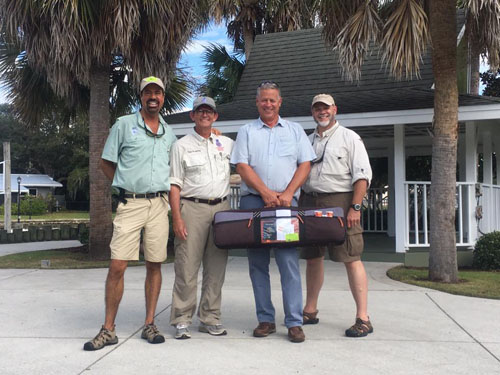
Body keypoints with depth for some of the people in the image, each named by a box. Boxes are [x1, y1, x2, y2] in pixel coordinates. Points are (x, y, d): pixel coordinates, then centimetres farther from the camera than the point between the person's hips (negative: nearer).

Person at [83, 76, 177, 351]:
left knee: (154, 265, 5)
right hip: (130, 204, -3)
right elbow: (106, 163, 6)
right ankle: (108, 330, 6)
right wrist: (127, 187, 3)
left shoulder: (169, 134, 15)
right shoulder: (124, 125, 4)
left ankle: (149, 324, 16)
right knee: (117, 266, -6)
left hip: (159, 204, 3)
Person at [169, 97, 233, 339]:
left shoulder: (227, 144, 15)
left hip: (221, 207, 3)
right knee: (187, 267, -5)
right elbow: (174, 184, 1)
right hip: (192, 208, -3)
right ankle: (182, 320, 5)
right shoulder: (182, 146, 6)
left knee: (216, 267, 6)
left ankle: (210, 318, 16)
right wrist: (177, 217, -8)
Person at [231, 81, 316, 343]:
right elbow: (242, 166, 2)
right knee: (257, 262, 3)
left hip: (286, 201, -1)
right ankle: (265, 319, 11)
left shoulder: (294, 130, 15)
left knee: (289, 261, -7)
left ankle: (294, 323, -1)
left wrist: (287, 193, -7)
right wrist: (265, 192, -10)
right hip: (253, 201, 1)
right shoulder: (247, 132, 14)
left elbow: (305, 164, 8)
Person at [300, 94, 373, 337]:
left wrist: (355, 207, -16)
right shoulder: (308, 141, 19)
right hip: (310, 203, 6)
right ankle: (310, 311, 22)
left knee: (351, 259, -7)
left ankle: (363, 319, -2)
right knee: (313, 257, 11)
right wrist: (299, 207, 11)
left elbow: (362, 175, -6)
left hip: (340, 202, -6)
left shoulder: (349, 138, 2)